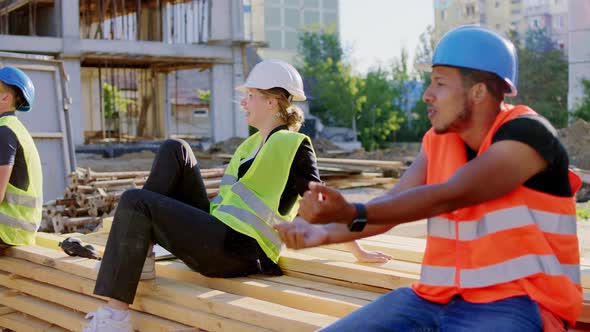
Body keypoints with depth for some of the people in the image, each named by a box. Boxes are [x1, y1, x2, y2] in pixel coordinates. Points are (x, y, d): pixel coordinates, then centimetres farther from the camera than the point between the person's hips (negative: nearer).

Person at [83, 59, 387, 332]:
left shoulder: (294, 146, -5)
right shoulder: (253, 143, 21)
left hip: (234, 251, -9)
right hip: (215, 235, 9)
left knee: (135, 203, -18)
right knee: (174, 150, 4)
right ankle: (140, 259, -4)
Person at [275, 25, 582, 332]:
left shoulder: (527, 135, -14)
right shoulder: (438, 140, 8)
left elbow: (446, 198, -25)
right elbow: (393, 203, -1)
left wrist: (352, 214, -33)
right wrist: (326, 232, -18)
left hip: (513, 305, -6)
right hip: (437, 298, 7)